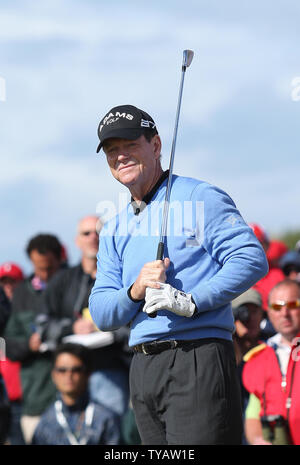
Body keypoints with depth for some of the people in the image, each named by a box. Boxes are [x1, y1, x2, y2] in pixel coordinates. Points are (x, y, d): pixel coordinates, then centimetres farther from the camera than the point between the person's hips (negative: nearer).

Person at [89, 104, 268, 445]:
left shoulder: (200, 198, 1)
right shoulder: (114, 230, 21)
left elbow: (252, 259, -10)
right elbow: (101, 314, 14)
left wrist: (192, 301, -20)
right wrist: (134, 292, -8)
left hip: (198, 359, -6)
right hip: (143, 369, 6)